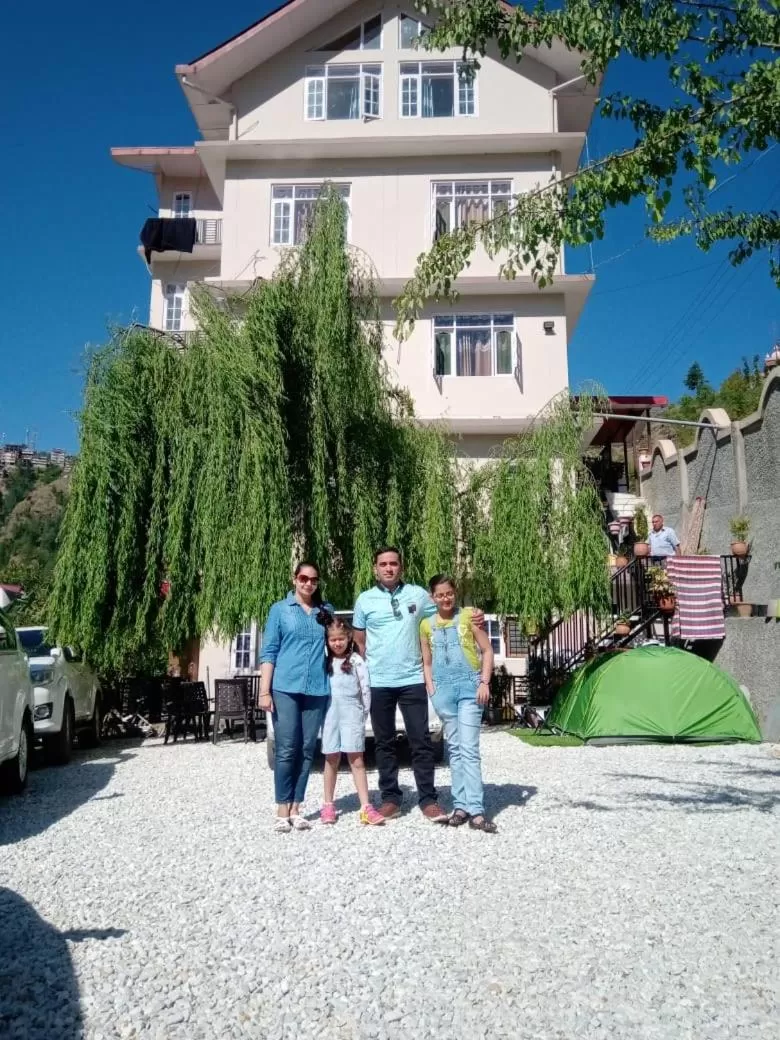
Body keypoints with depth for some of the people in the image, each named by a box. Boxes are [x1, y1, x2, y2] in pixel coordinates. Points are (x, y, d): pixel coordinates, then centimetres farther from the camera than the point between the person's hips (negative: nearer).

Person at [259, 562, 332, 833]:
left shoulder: (326, 611, 13)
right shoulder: (280, 609, 5)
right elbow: (269, 652, 1)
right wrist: (264, 691, -6)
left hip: (317, 690, 3)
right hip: (285, 688, -3)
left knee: (307, 750, 5)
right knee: (286, 749, -3)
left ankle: (296, 809, 14)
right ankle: (282, 811, 5)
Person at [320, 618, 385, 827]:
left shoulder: (356, 660, 0)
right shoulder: (324, 662, 9)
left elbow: (365, 688, -2)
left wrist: (364, 713, -2)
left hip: (352, 713, -2)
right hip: (330, 714, 2)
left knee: (356, 760, -3)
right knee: (331, 760, 11)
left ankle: (366, 807, -4)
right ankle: (328, 804, 21)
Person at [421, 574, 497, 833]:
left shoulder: (468, 615, 0)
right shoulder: (426, 625, 9)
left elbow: (487, 650, 2)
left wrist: (484, 682, -7)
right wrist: (430, 687, 4)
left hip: (469, 685, -3)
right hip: (443, 689, 3)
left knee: (469, 749, -8)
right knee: (454, 749, 8)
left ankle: (476, 811, -8)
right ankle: (461, 806, 14)